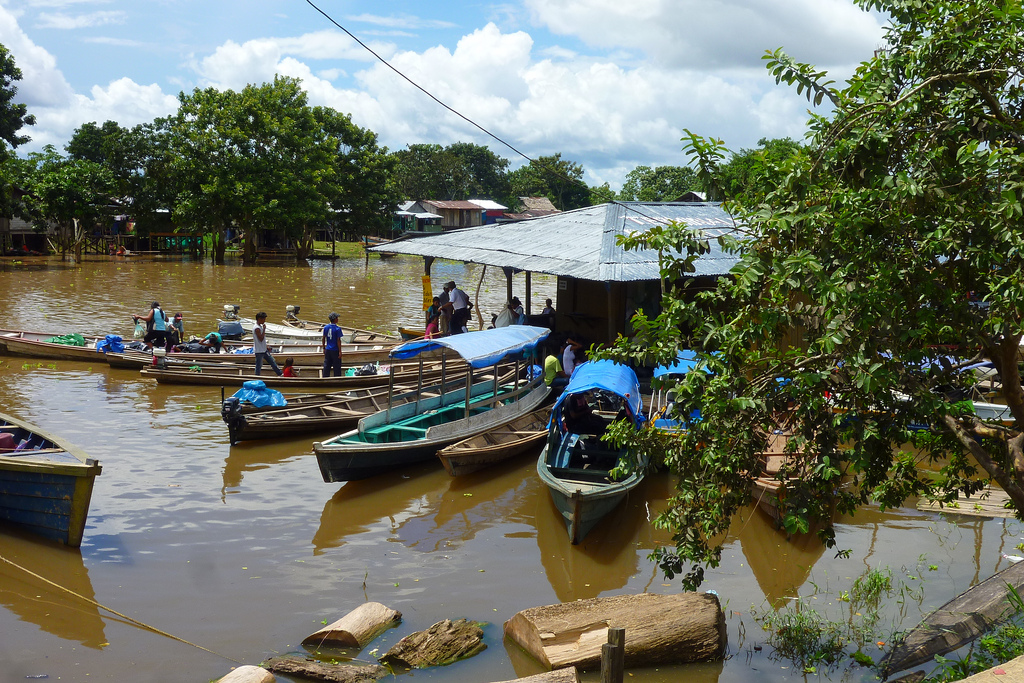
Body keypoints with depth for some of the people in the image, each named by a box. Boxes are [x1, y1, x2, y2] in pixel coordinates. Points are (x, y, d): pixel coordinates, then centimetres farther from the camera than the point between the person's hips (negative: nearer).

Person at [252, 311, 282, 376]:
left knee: (272, 361, 15)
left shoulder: (260, 326, 11)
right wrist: (264, 329, -20)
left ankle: (280, 374, 23)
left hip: (263, 350, 10)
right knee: (259, 366, 0)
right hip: (259, 351, -10)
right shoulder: (257, 328, -21)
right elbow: (261, 339, -26)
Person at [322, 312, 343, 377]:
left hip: (328, 350, 5)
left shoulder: (325, 327, 0)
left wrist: (324, 348, 16)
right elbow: (338, 341, -14)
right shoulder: (337, 329, -14)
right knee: (336, 367, 4)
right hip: (335, 350, -5)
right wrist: (340, 351, -10)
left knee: (326, 366, 12)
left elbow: (323, 339, 6)